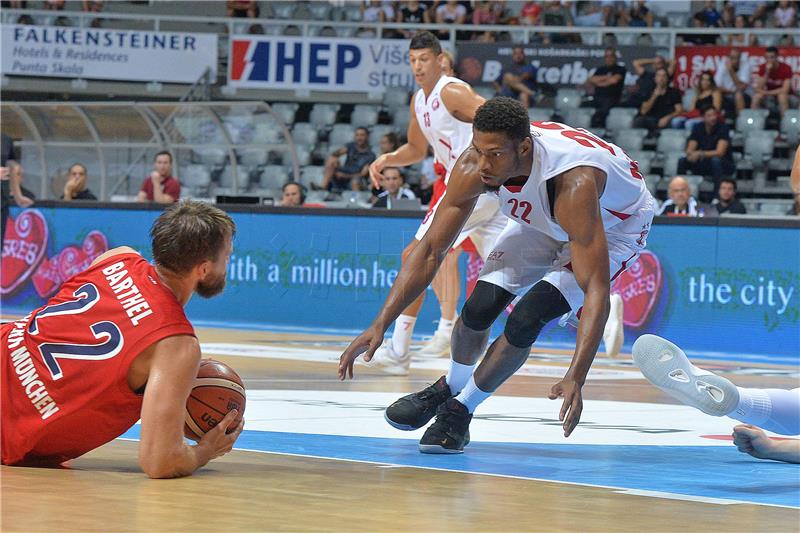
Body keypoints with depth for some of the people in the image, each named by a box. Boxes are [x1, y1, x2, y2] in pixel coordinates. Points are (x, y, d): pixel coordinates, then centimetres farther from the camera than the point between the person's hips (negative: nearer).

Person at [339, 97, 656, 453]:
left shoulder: (573, 183, -44)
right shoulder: (473, 167, -28)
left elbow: (596, 290, -44)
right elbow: (430, 250, -18)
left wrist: (575, 378, -54)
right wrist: (380, 324, -25)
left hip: (614, 226, -5)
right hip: (542, 220, 5)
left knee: (526, 319, -20)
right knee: (481, 306, -8)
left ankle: (460, 410, 2)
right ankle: (450, 388, 23)